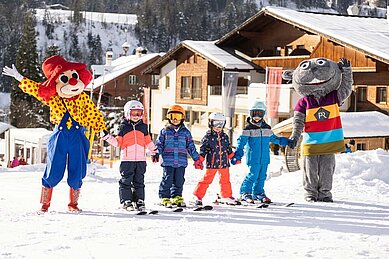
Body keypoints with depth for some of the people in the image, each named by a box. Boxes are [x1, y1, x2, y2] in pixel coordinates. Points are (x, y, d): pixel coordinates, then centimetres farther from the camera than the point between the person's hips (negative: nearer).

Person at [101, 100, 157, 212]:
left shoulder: (143, 127, 13)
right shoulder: (123, 127, 3)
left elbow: (148, 141, 21)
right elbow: (118, 142, 4)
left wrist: (154, 152, 21)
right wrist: (107, 136, -9)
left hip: (141, 159, 3)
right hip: (127, 159, -3)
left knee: (139, 181, 8)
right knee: (126, 181, -1)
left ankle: (139, 201, 12)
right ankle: (126, 201, 4)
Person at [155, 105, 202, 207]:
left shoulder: (186, 132, 10)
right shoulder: (165, 131, 6)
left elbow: (191, 146, 14)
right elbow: (159, 144, 7)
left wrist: (197, 159, 13)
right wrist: (156, 154, -8)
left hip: (181, 162, 2)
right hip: (168, 162, -2)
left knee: (179, 181, 6)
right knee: (167, 180, -3)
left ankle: (177, 197, 18)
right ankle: (165, 198, 6)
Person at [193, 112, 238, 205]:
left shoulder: (225, 137, 10)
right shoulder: (208, 136, -4)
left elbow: (229, 149, 20)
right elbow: (203, 149, -5)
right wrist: (200, 160, -10)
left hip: (224, 163, 4)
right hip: (212, 163, -4)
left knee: (225, 180, 12)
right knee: (206, 180, -2)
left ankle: (227, 196, 25)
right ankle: (198, 196, 6)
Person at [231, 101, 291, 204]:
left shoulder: (267, 128, 13)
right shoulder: (248, 128, -4)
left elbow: (273, 138, 28)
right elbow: (241, 142, -6)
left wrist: (286, 141, 25)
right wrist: (238, 155, -13)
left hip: (264, 158, 6)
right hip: (253, 158, -6)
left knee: (262, 176, 9)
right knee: (253, 175, -10)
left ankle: (258, 193, 20)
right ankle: (244, 193, -1)